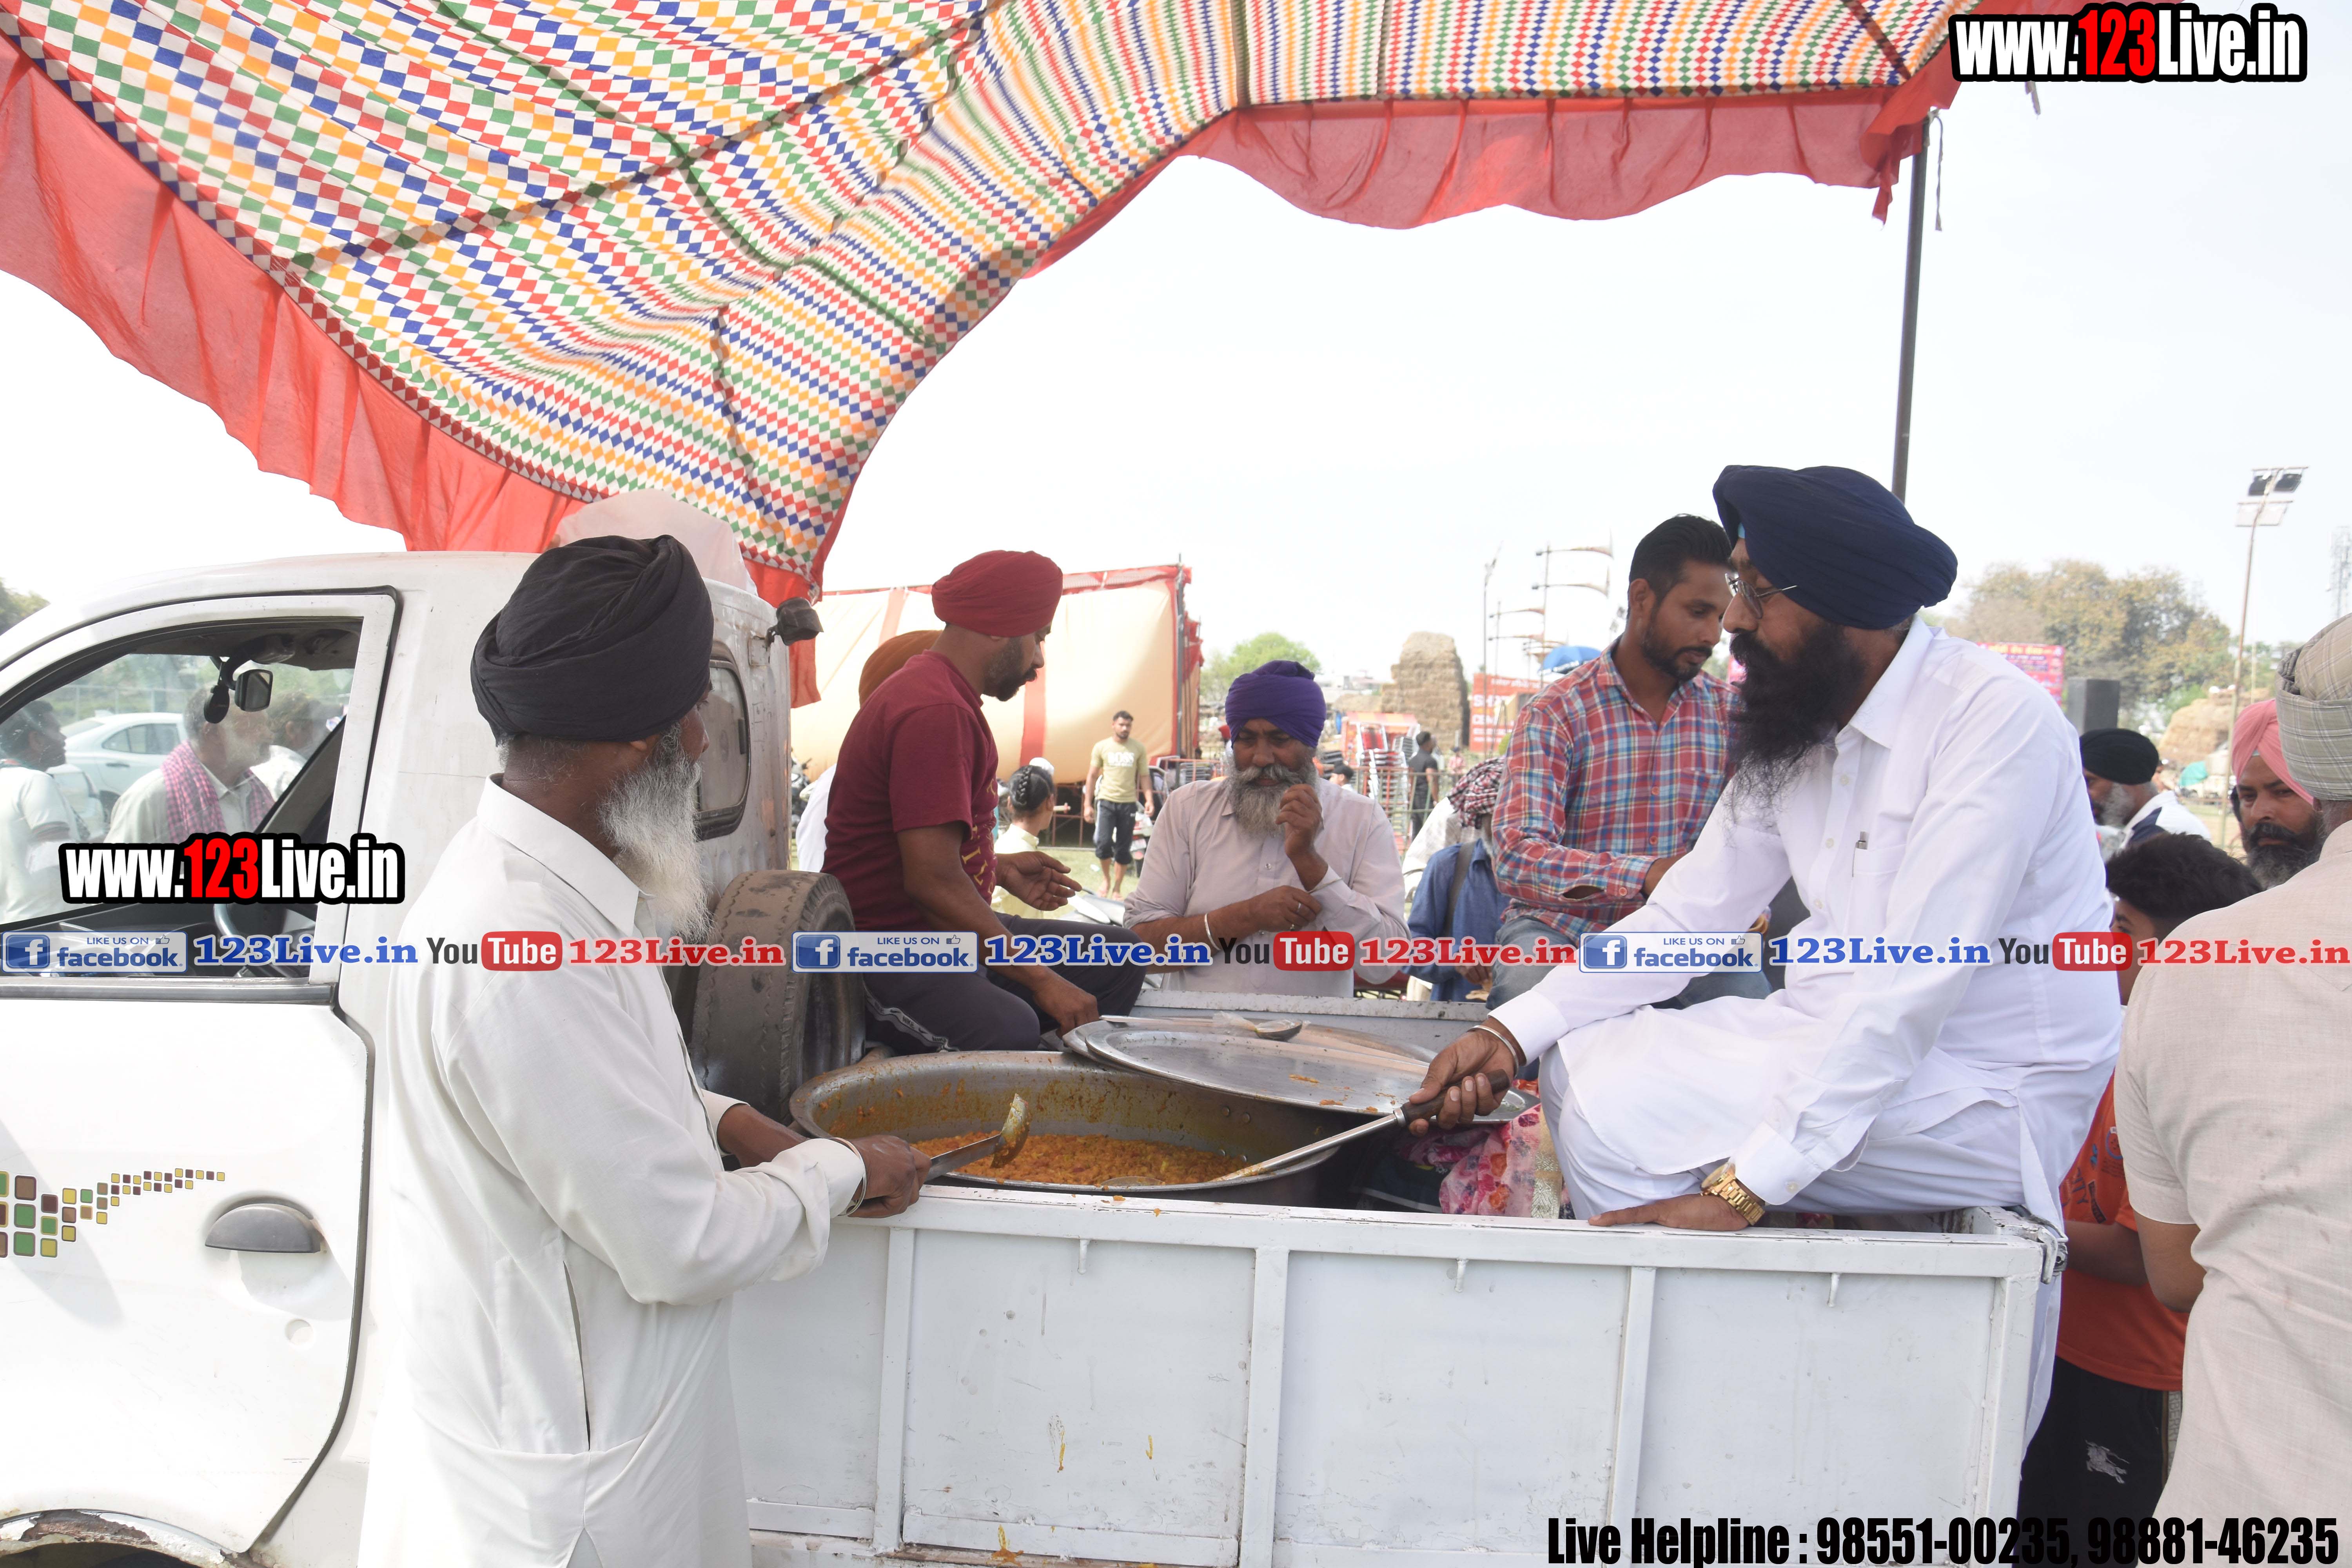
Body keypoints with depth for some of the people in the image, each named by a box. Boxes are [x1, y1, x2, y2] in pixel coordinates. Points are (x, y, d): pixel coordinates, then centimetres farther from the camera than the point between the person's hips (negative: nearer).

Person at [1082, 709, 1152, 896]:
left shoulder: (1138, 749, 5)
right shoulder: (1101, 747, 3)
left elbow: (1144, 776, 8)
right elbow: (1092, 776, 6)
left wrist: (1149, 800, -6)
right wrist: (1087, 804, 1)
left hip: (1129, 803, 1)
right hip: (1106, 801, -1)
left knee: (1124, 849, 5)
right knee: (1103, 842, -16)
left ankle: (1116, 890, 17)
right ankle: (1106, 878, 11)